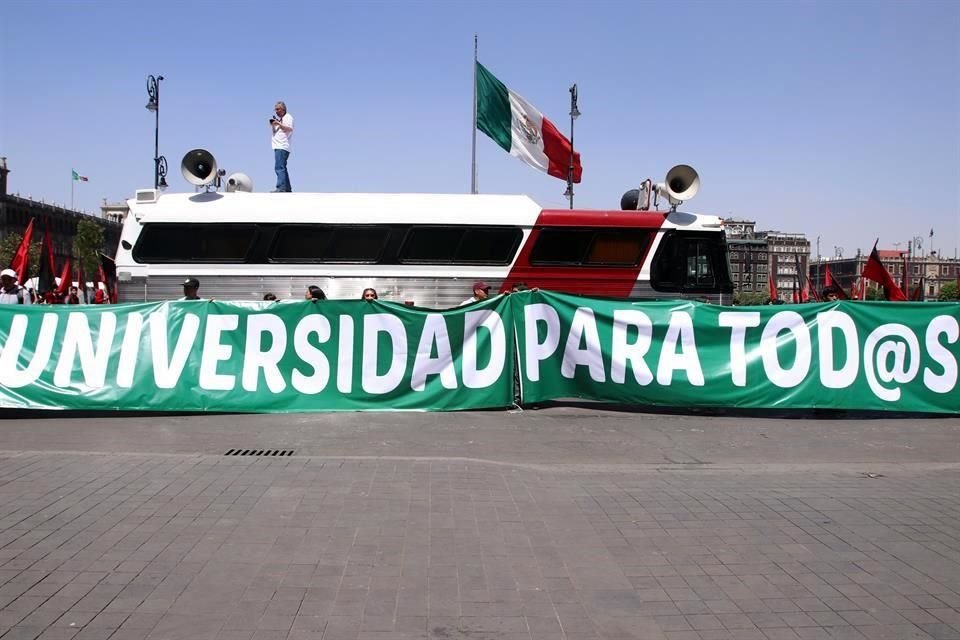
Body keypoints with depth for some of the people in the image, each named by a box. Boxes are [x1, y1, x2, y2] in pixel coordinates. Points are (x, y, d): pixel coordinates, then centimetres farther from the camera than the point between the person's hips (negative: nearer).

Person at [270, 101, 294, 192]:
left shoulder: (288, 117, 1)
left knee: (279, 167, -19)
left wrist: (278, 124, -16)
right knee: (282, 168, 10)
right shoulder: (279, 119, 27)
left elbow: (290, 129, -13)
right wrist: (273, 125, 10)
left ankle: (281, 188, -26)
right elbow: (275, 132, 28)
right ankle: (287, 189, 12)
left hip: (282, 147, -10)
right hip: (278, 147, 10)